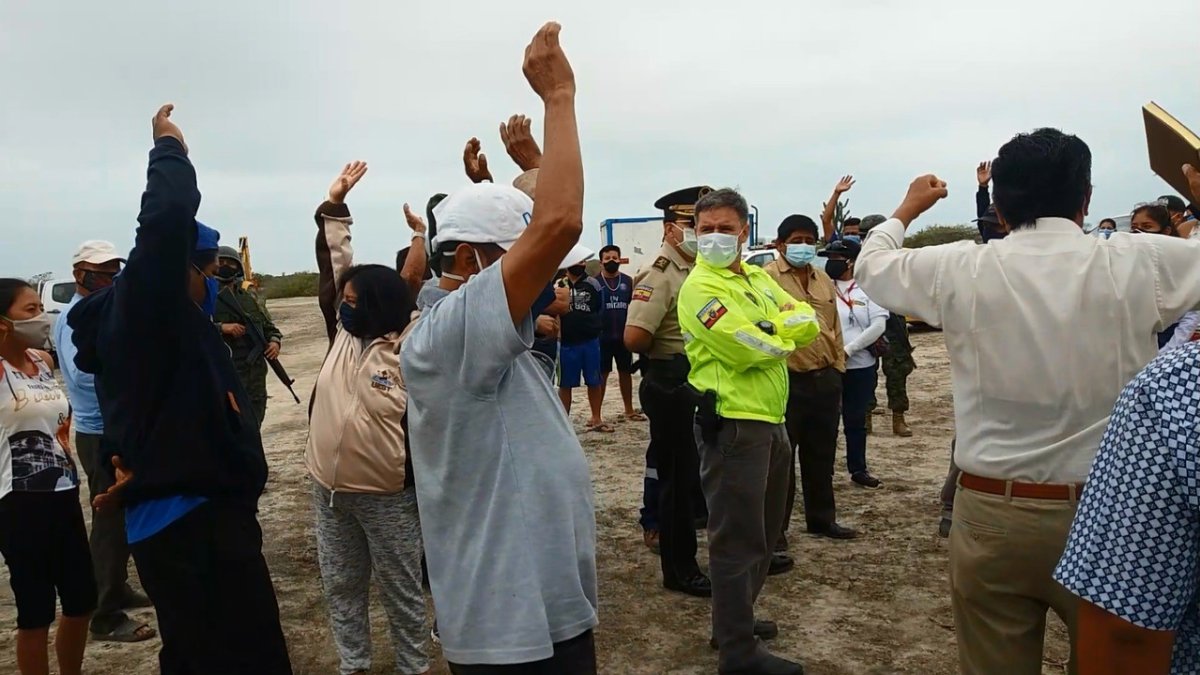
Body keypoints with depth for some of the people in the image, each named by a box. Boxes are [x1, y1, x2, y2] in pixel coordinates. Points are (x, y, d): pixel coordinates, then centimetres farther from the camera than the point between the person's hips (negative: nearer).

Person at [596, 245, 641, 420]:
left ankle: (629, 410, 23)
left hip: (623, 336, 3)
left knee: (626, 372, 12)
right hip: (602, 337, -3)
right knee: (601, 374, 3)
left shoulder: (628, 281, 4)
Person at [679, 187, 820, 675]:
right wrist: (785, 337, -3)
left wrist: (769, 327, -14)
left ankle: (734, 619, 34)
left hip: (771, 420, 9)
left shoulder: (757, 277, 13)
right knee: (737, 539, -1)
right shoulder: (700, 287, -13)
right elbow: (749, 350, -22)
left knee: (763, 533, 19)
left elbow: (809, 320, 4)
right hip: (734, 425, -9)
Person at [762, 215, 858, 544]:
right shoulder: (767, 278, -8)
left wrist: (837, 369, 15)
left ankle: (822, 518, 30)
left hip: (825, 379, 7)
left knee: (821, 456, 17)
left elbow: (834, 327, 20)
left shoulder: (823, 279, 14)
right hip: (787, 380, -6)